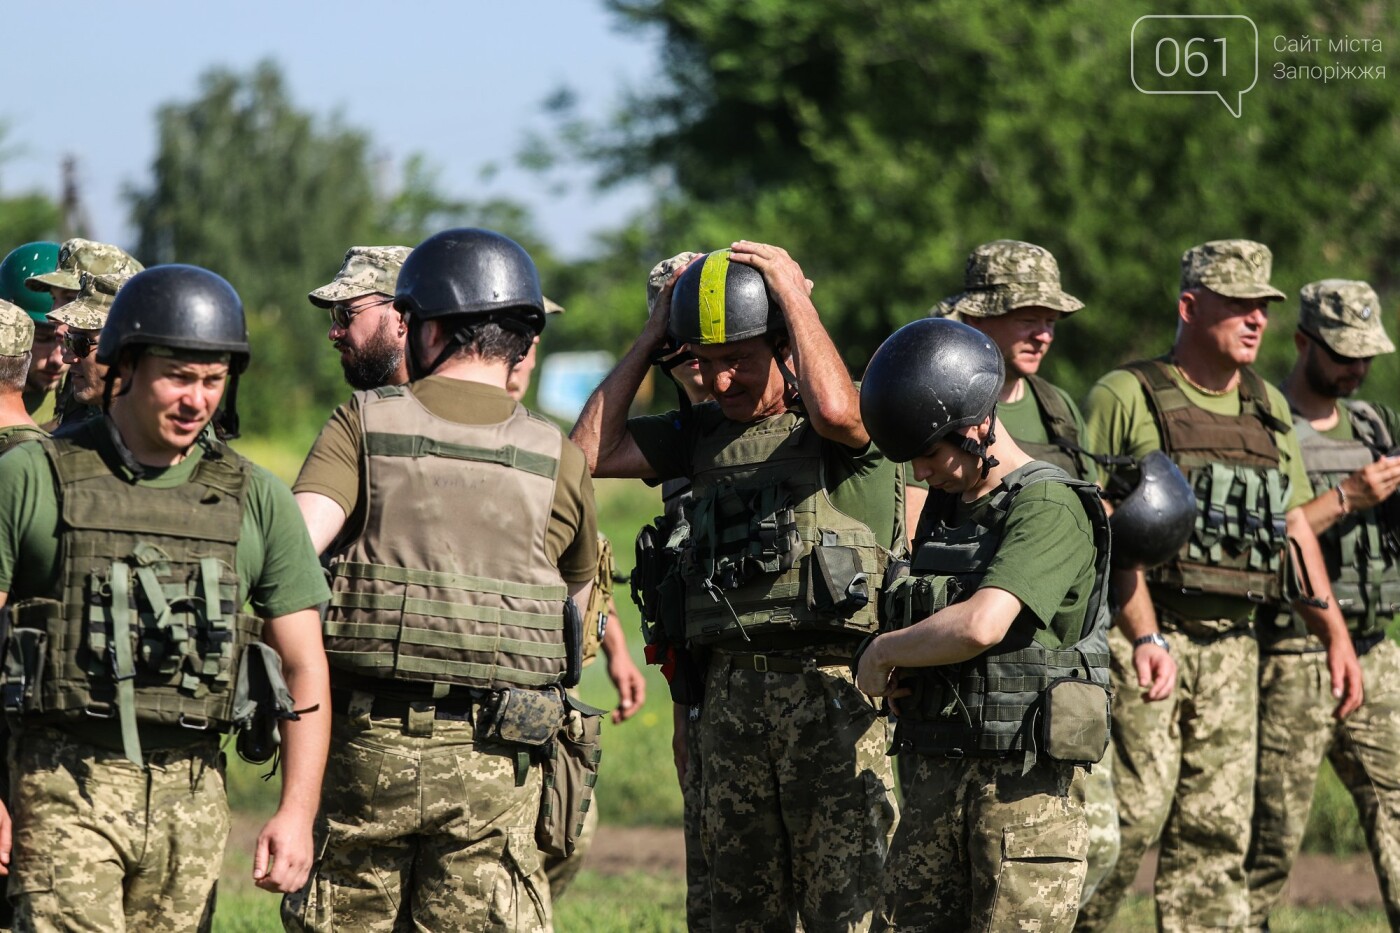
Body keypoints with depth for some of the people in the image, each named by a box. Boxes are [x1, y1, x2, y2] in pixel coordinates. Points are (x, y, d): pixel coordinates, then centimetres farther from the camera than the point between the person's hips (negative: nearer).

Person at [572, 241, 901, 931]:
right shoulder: (705, 432, 15)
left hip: (834, 689, -6)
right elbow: (590, 452, 10)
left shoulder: (863, 426, -4)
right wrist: (651, 337, 8)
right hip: (730, 690, 6)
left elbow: (836, 410, -28)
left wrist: (794, 293, -14)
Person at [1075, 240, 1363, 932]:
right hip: (1139, 631, -6)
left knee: (1217, 824, 4)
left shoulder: (1268, 408, 16)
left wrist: (1334, 634, 16)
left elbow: (1293, 526, 21)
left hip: (1230, 641, 6)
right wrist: (1142, 635, -21)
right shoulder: (1125, 398, -5)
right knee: (1134, 809, -11)